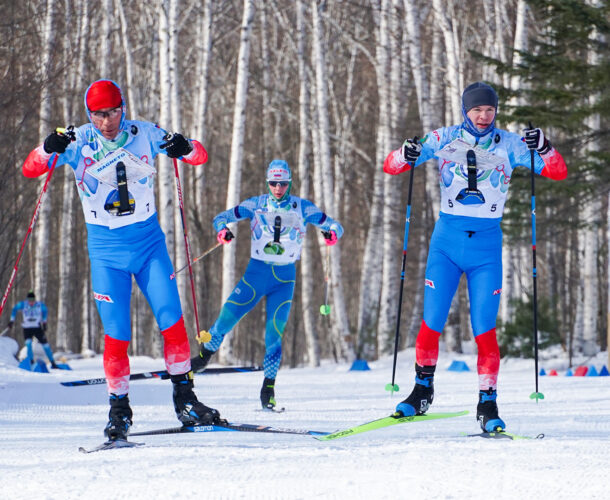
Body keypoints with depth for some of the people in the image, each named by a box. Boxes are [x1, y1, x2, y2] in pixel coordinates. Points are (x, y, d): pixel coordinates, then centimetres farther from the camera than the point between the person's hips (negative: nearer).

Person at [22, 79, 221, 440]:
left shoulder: (144, 135, -5)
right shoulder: (79, 143, -7)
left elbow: (201, 156, -1)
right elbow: (30, 169, -12)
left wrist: (185, 148, -24)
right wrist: (49, 150, -33)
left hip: (149, 241, 1)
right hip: (107, 249, -1)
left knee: (172, 321, -7)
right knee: (117, 334, -7)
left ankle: (185, 400, 4)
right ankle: (119, 409, 7)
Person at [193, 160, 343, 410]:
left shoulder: (303, 208, 3)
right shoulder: (255, 205, 3)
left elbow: (333, 225, 6)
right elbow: (222, 217, 6)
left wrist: (332, 233, -18)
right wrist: (222, 230, -18)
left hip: (285, 277, 0)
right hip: (257, 270, 0)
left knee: (275, 330, -10)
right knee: (228, 314, -11)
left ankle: (269, 386, -1)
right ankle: (205, 353, 15)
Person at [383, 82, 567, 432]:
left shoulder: (509, 144, 2)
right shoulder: (444, 140, 2)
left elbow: (558, 172, -1)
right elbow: (391, 167, 1)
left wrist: (544, 149, -22)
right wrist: (405, 156, -22)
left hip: (487, 245, 0)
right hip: (447, 240, 0)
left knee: (485, 329, -5)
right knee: (432, 322, -3)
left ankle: (488, 403, 3)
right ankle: (423, 389, 16)